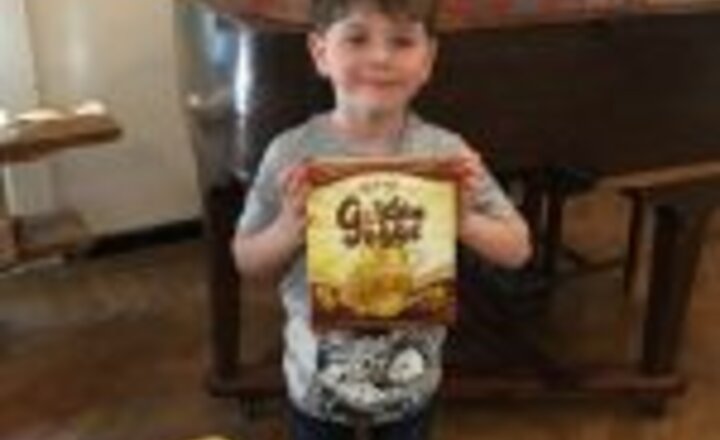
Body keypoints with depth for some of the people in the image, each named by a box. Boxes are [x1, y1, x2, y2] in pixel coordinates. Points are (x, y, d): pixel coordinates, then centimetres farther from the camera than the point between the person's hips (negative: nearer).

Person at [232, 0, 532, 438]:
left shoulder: (447, 153, -17)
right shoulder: (292, 156, -18)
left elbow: (518, 249, -7)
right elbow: (247, 260, -7)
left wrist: (465, 221, -26)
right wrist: (289, 228, -26)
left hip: (410, 375, 1)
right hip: (319, 374, 0)